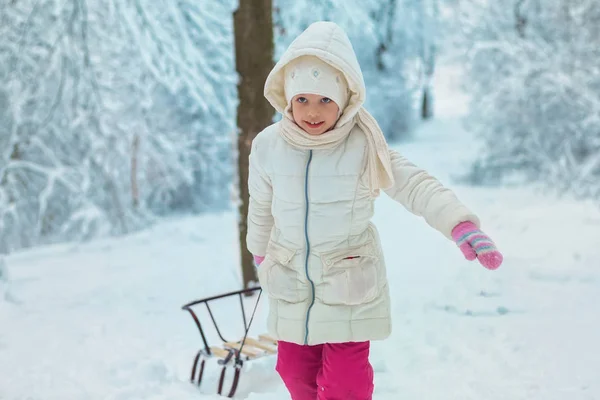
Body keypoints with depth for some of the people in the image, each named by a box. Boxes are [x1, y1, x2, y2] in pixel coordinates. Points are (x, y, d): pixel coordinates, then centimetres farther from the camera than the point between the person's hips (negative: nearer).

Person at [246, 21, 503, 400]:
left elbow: (416, 185, -23)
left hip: (349, 282, -3)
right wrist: (260, 251, 26)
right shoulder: (268, 145, -8)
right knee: (295, 369, 17)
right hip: (291, 282, 3)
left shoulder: (364, 146, -17)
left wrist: (461, 223, -41)